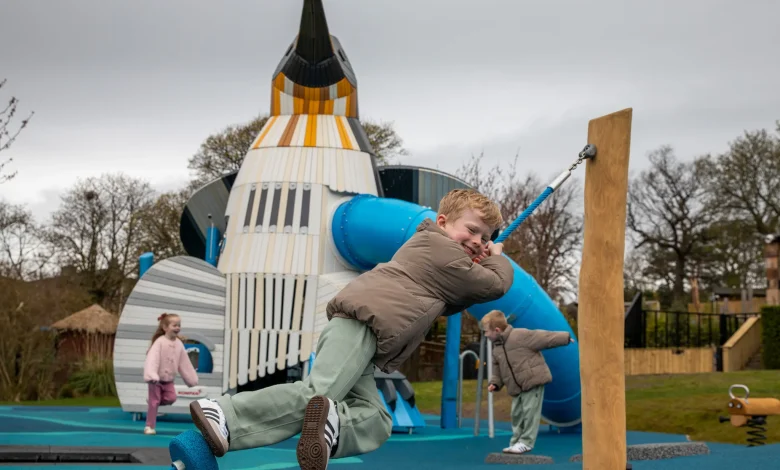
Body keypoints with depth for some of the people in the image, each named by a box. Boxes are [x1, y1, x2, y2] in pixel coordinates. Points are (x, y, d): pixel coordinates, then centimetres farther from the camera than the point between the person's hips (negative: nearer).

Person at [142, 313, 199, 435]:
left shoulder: (179, 344, 0)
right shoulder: (160, 342, -19)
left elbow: (185, 363, 7)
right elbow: (152, 359, -30)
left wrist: (192, 379, 8)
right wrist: (151, 375, -43)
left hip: (169, 380, 5)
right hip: (156, 379, -5)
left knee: (171, 398, -8)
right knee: (154, 402, -4)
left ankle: (152, 401, 18)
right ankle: (149, 426, 4)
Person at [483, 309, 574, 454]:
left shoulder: (520, 335, -17)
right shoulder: (497, 348, 9)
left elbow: (543, 337, -15)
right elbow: (498, 369, 17)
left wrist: (565, 338, -9)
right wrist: (494, 383, 1)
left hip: (533, 381, -8)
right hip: (517, 388, 8)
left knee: (530, 412, -6)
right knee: (517, 414, 10)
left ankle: (526, 442, 1)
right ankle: (516, 441, 19)